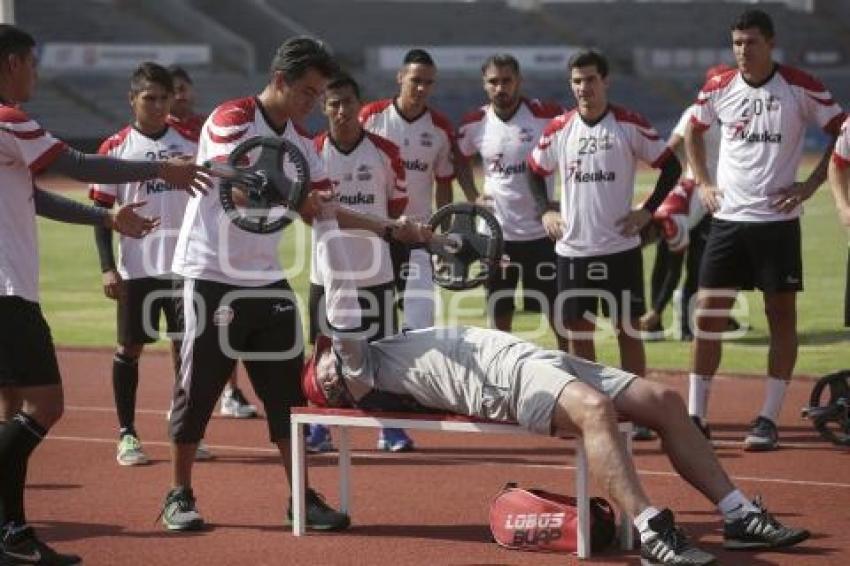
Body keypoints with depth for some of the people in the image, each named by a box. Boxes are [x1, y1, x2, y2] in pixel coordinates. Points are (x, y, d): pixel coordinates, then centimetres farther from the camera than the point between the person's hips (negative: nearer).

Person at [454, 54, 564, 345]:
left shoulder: (547, 115, -11)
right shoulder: (474, 124, -1)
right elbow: (460, 159, 19)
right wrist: (472, 197, 5)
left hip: (541, 232, -3)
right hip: (496, 234, 3)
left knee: (558, 315, 2)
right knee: (499, 318, 9)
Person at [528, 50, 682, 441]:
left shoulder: (629, 125, -3)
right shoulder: (559, 129, 5)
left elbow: (670, 166, 3)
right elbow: (535, 171, 20)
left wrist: (648, 210, -4)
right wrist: (544, 212, 7)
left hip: (620, 247, -3)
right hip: (572, 249, 3)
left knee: (628, 331, 0)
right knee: (577, 333, 5)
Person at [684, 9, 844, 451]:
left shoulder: (800, 87, -7)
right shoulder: (718, 88, 2)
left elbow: (841, 133, 0)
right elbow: (694, 132, 21)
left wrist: (809, 186, -8)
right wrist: (703, 183, 10)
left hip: (777, 220, -2)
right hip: (728, 217, 2)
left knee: (782, 316, 1)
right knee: (708, 316, -2)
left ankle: (769, 419, 7)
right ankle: (695, 416, 3)